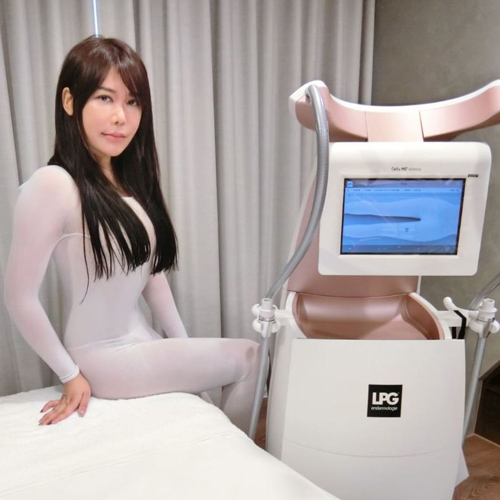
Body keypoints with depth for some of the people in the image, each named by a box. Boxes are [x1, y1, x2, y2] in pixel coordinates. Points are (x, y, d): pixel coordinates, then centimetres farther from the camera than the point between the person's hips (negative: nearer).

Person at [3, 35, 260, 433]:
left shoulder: (130, 179, 4)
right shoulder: (53, 185, -20)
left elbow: (152, 270, 5)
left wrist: (185, 350, 4)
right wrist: (71, 375, -10)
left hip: (142, 342, 6)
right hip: (103, 359, -6)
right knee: (248, 357, -4)